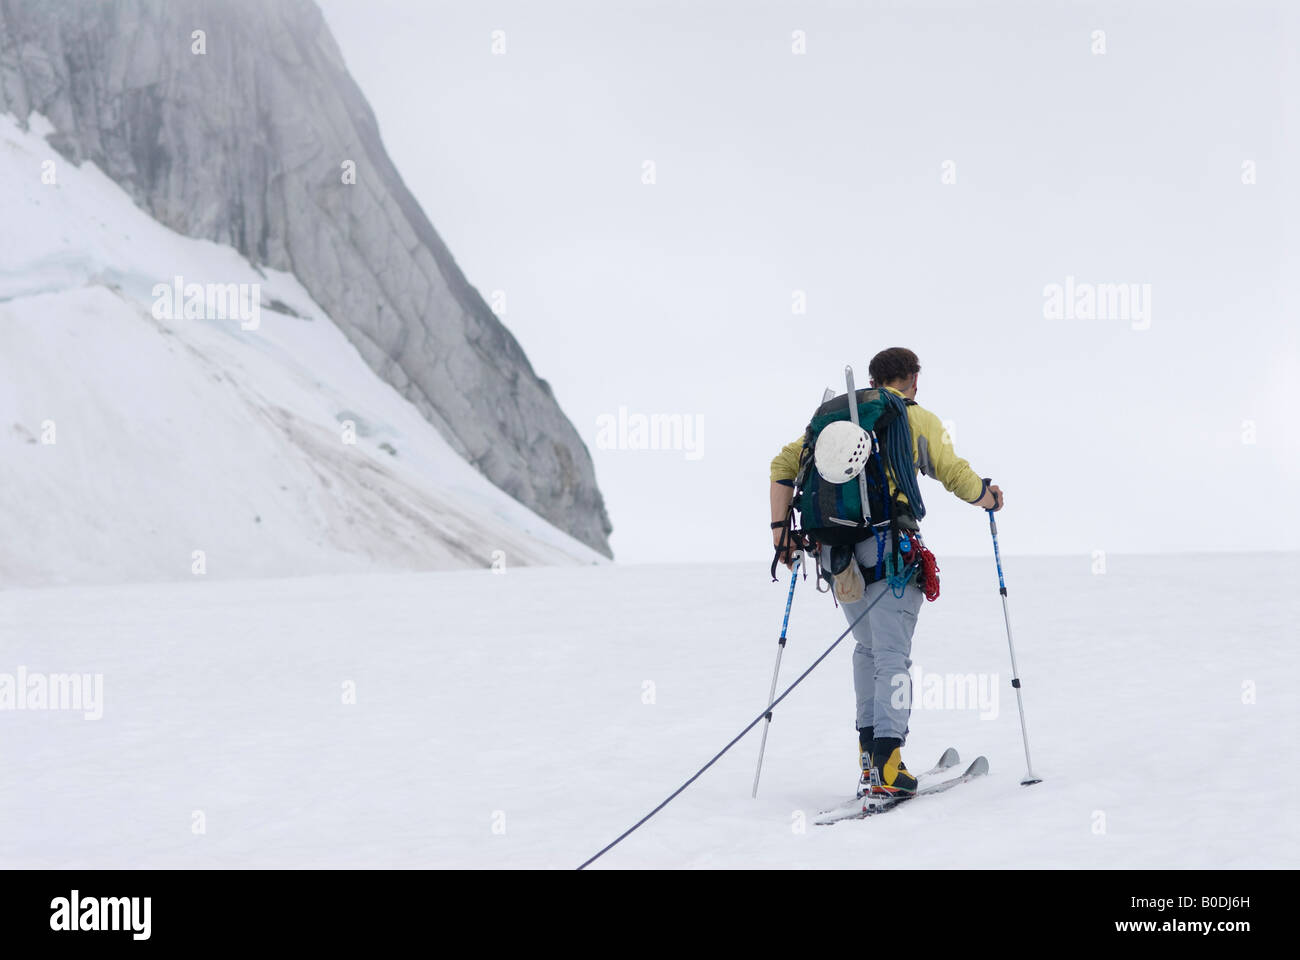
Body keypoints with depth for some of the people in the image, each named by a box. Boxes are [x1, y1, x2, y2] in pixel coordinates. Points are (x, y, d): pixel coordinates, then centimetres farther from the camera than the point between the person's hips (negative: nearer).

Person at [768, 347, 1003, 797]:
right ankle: (887, 759, -17)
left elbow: (784, 463, 11)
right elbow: (956, 475, 1)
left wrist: (781, 528, 13)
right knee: (892, 656, -5)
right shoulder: (918, 419, 6)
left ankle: (868, 747, 18)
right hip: (889, 546, -4)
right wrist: (990, 497, 22)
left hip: (838, 550, 5)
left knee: (867, 647, 22)